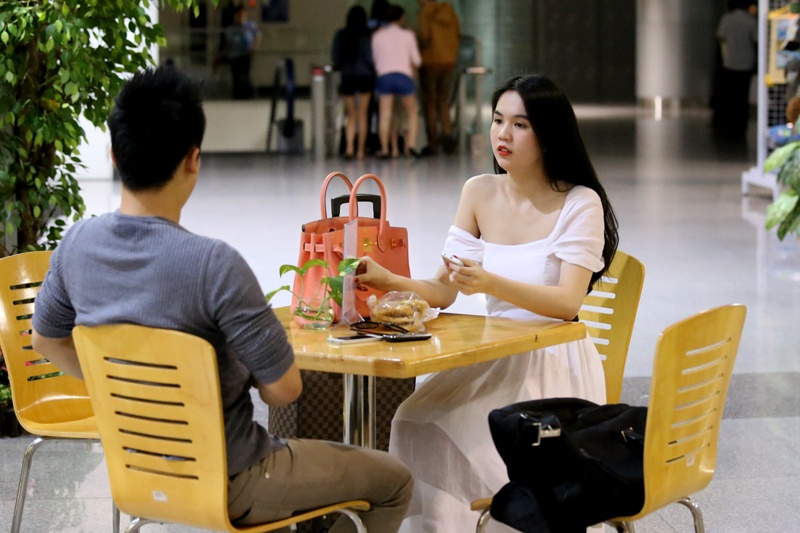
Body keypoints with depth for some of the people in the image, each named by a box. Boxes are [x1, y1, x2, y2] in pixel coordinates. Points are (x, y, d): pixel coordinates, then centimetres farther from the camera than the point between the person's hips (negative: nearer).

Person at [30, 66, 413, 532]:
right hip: (224, 485, -7)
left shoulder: (77, 243, -10)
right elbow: (284, 389, -23)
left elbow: (48, 341, 8)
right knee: (394, 481, 15)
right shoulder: (214, 265, -30)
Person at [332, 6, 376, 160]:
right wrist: (373, 71, 9)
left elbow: (335, 57, 1)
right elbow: (370, 57, -9)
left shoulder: (340, 35, 0)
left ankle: (349, 147, -11)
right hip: (365, 77, -2)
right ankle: (360, 150, 6)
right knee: (363, 115, 7)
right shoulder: (366, 35, -8)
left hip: (347, 78, 2)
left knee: (351, 116, 9)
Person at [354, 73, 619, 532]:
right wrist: (387, 280, -15)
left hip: (555, 364, -5)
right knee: (416, 426, -22)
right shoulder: (480, 193, 7)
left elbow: (567, 302, -19)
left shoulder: (580, 203, -7)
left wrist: (490, 283, -33)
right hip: (491, 358, 5)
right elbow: (442, 292, 4)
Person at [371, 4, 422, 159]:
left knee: (384, 115, 2)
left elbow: (374, 59, 9)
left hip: (384, 76, 1)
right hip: (404, 76, -1)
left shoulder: (377, 36, 7)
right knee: (412, 113, 9)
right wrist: (413, 67, 26)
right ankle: (411, 144, -7)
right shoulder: (407, 35, 4)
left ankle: (385, 149, -1)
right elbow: (416, 60, 5)